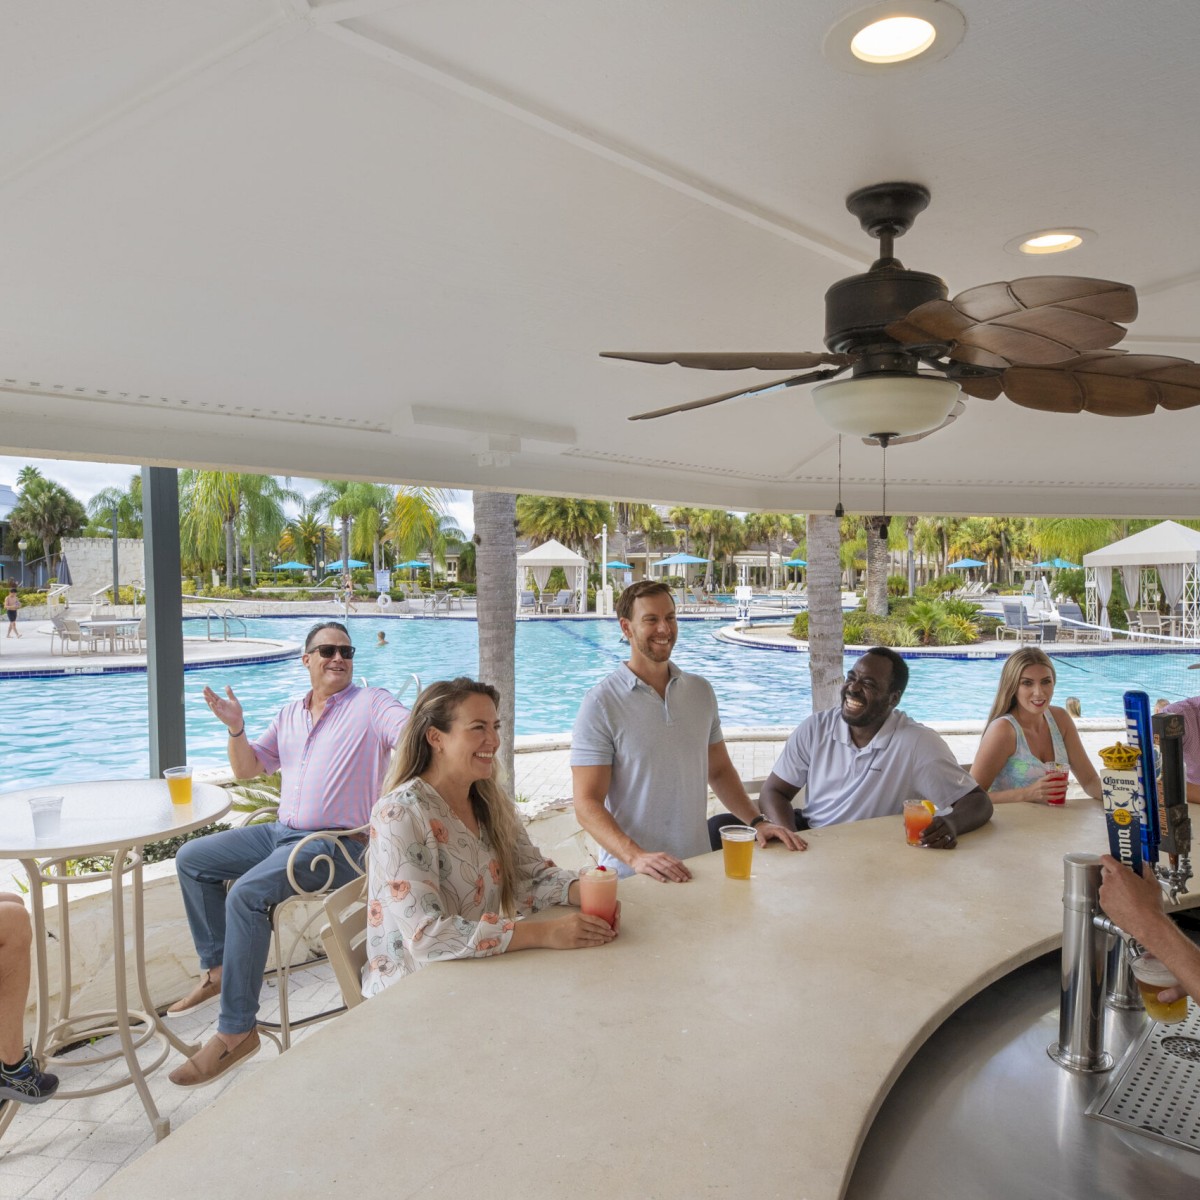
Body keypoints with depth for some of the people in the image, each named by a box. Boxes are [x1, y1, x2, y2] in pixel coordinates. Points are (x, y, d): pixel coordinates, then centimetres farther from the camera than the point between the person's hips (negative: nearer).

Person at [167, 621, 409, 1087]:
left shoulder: (372, 703, -5)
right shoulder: (290, 713, 15)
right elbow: (247, 769, 16)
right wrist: (236, 729, -3)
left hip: (335, 843, -8)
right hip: (282, 832, 8)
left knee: (246, 895, -27)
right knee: (192, 859, 7)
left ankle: (236, 1029, -16)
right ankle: (218, 968, 18)